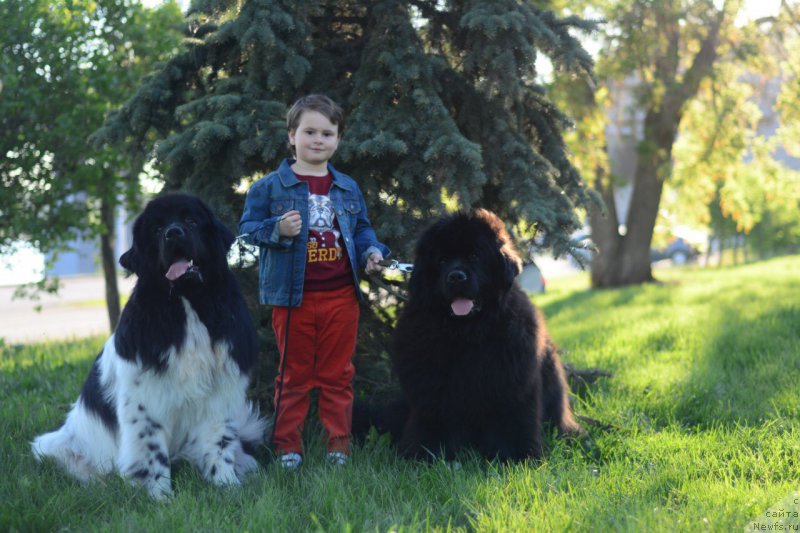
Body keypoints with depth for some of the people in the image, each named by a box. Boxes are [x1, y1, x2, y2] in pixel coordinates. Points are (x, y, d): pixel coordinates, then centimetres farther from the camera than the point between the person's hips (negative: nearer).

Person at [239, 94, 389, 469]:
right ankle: (287, 445, 15)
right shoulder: (270, 186, -2)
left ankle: (339, 443, 18)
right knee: (294, 375, 6)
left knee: (337, 375, 9)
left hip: (341, 297, 3)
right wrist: (277, 230, -20)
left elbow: (362, 229, 19)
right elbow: (247, 228, -2)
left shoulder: (348, 189, 10)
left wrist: (372, 253, 0)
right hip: (293, 298, -3)